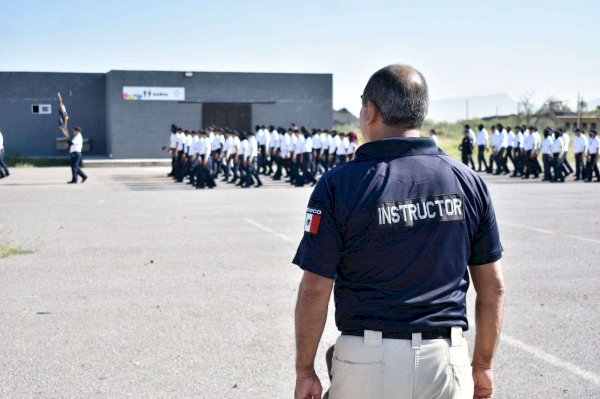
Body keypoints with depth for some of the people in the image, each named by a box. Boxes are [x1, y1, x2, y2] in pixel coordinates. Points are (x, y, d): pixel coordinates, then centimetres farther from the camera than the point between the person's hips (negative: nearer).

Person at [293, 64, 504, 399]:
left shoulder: (338, 185, -9)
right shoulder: (469, 182, 0)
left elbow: (315, 290, -9)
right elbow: (493, 287, 4)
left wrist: (305, 371, 3)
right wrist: (483, 365, 16)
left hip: (367, 360, -2)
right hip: (446, 360, 2)